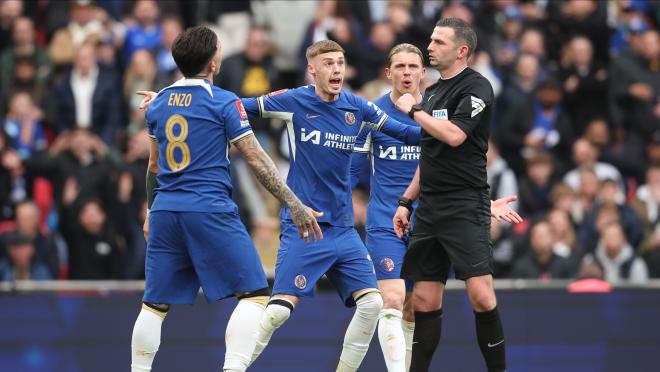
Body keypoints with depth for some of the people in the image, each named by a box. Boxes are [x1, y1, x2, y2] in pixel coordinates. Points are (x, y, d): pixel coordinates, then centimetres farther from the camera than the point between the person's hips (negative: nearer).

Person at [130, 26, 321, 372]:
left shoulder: (158, 103, 11)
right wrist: (295, 206, -3)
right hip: (211, 211, -6)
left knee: (155, 304, 12)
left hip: (165, 213, 6)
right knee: (254, 293, -2)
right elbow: (257, 161, -6)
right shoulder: (223, 101, -5)